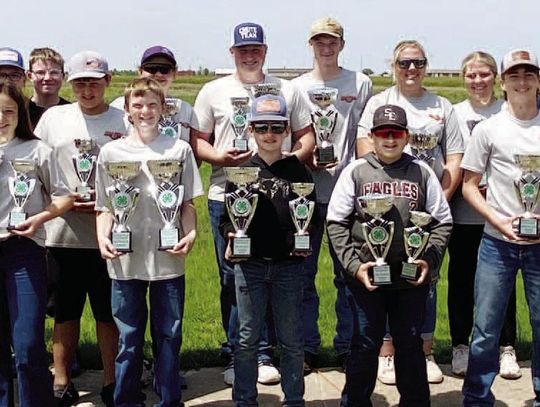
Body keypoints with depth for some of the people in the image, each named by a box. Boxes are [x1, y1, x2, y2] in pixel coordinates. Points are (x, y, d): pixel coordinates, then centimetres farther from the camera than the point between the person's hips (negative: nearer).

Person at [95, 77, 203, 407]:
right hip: (126, 259, 0)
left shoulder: (179, 149, 5)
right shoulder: (111, 151, 5)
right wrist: (103, 238, -9)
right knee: (129, 337, 8)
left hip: (169, 258, 0)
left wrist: (190, 234, -9)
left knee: (169, 335, 8)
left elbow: (188, 203, 7)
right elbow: (105, 206, 7)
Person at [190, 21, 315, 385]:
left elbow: (306, 136, 13)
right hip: (226, 197, 0)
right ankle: (235, 356, 16)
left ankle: (264, 355, 14)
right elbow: (197, 142, 8)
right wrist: (220, 157, -12)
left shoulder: (287, 91, 11)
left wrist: (294, 156, -8)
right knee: (232, 279, 5)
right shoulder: (213, 92, 9)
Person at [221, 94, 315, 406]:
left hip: (289, 265, 0)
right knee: (247, 338, 8)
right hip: (249, 263, 0)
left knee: (292, 340, 8)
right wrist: (231, 236, -12)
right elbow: (226, 216, 6)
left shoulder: (298, 171, 4)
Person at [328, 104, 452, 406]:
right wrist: (353, 265, -8)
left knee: (411, 344, 13)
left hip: (412, 278, 1)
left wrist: (429, 261, -6)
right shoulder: (355, 172, 1)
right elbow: (336, 222, 0)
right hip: (366, 277, -1)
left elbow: (442, 222, 6)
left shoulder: (422, 172, 4)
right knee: (365, 344, 8)